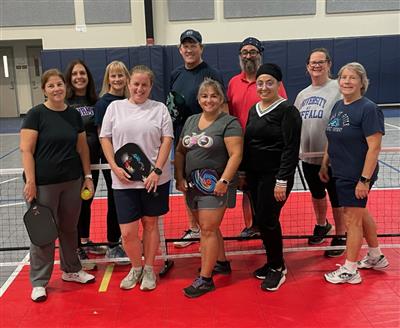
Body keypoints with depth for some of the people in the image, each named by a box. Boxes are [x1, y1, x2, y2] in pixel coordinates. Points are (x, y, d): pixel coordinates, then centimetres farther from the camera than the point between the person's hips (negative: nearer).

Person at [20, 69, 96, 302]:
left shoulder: (74, 115, 8)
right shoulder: (36, 114, -6)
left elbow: (83, 147, 13)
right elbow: (26, 150, -10)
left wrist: (88, 176, 10)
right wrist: (30, 181, -15)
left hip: (72, 182, 5)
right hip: (44, 184, -4)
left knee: (70, 228, 15)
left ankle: (71, 270, 34)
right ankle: (39, 282, 16)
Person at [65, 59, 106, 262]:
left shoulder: (94, 101, 7)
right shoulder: (64, 102, -8)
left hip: (92, 160, 5)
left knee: (87, 201, 17)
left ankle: (85, 241, 32)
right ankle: (76, 247, 18)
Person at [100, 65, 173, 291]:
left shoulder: (160, 109, 3)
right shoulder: (115, 107, 7)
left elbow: (167, 140, -2)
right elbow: (105, 138, 7)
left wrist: (157, 171, -12)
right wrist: (115, 167, -6)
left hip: (154, 179, 0)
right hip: (124, 180, 1)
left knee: (151, 223, 11)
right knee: (128, 232, 1)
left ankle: (148, 269, 28)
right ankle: (136, 268, 27)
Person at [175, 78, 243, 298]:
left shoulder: (229, 123, -7)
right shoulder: (191, 121, 13)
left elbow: (236, 154, -15)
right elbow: (180, 151, 15)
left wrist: (224, 180, -22)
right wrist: (179, 177, 5)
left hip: (215, 186, -7)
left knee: (208, 229, -6)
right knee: (208, 228, 16)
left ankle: (205, 279, 2)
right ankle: (222, 263, 36)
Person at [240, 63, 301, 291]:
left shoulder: (287, 111, -10)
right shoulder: (254, 110, 12)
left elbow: (291, 149, -15)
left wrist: (282, 181, -18)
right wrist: (242, 172, 15)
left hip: (275, 176, -7)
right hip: (254, 175, 7)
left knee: (266, 219, -5)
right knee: (261, 219, 10)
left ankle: (278, 268, 13)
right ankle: (273, 262, 28)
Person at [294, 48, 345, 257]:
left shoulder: (338, 89, -11)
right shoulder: (302, 94, 11)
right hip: (309, 156, 7)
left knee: (337, 198, 6)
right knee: (316, 194, 23)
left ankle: (340, 237, 24)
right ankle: (322, 226, 45)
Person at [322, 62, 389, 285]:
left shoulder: (368, 109, -16)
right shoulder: (338, 106, 7)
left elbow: (374, 147, -19)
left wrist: (365, 180, -22)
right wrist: (324, 165, 13)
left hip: (357, 176, -8)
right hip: (341, 173, 8)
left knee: (352, 218, 1)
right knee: (360, 213, 21)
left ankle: (349, 271, 16)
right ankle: (376, 257, 40)